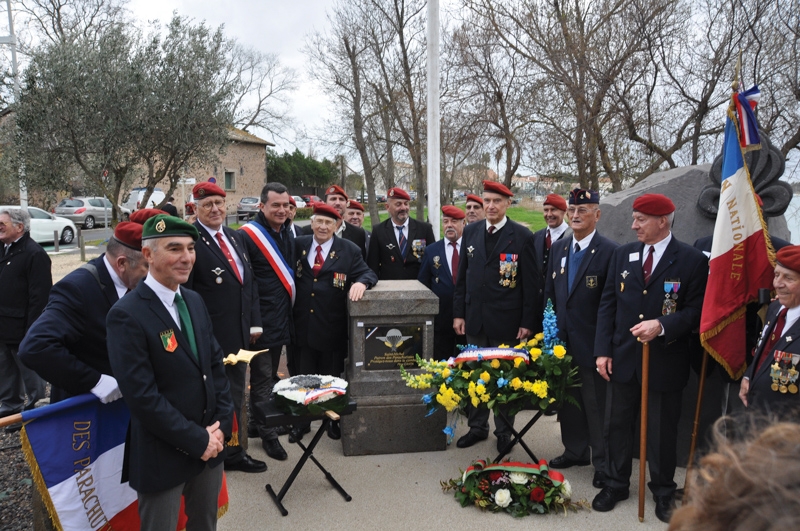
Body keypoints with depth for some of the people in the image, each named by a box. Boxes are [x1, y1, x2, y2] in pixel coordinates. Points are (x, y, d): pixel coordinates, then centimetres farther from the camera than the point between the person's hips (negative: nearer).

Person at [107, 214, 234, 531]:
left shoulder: (194, 301, 5)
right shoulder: (127, 315, -18)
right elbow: (142, 396, -21)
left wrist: (221, 425, -4)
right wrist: (197, 440, -16)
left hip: (211, 446, 6)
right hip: (163, 456, -6)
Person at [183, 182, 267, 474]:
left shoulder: (235, 237, 11)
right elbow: (184, 292, -14)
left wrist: (254, 321, 10)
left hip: (239, 334, 8)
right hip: (212, 337, -8)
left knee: (235, 394, 18)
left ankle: (233, 450, 33)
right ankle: (228, 453, 23)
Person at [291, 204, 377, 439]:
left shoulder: (349, 250, -2)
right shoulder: (298, 245, 5)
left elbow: (368, 273, -8)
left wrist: (361, 282, -27)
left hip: (332, 327, -2)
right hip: (302, 325, 2)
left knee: (332, 378, 13)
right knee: (303, 377, 13)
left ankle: (334, 421, 32)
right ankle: (302, 421, 32)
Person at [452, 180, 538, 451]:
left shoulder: (522, 236, -6)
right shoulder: (470, 232, 6)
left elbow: (530, 283, -6)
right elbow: (462, 276, 10)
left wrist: (527, 322, -9)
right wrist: (458, 313, 6)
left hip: (506, 320, -3)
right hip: (475, 318, 4)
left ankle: (504, 432, 25)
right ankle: (477, 426, 28)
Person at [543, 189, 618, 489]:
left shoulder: (609, 252, -11)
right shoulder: (558, 248, 9)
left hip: (590, 343, -6)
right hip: (561, 340, 6)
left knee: (596, 405, 6)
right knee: (567, 400, 17)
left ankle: (602, 464, 22)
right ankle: (575, 451, 35)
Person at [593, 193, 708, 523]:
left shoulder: (692, 260, -8)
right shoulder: (622, 254, 4)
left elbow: (696, 310, -9)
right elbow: (607, 303, 4)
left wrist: (662, 325, -25)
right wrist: (603, 350, -2)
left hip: (665, 361, -3)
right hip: (623, 357, 4)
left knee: (662, 430, 12)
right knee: (617, 424, 14)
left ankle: (663, 491, 34)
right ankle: (616, 484, 32)